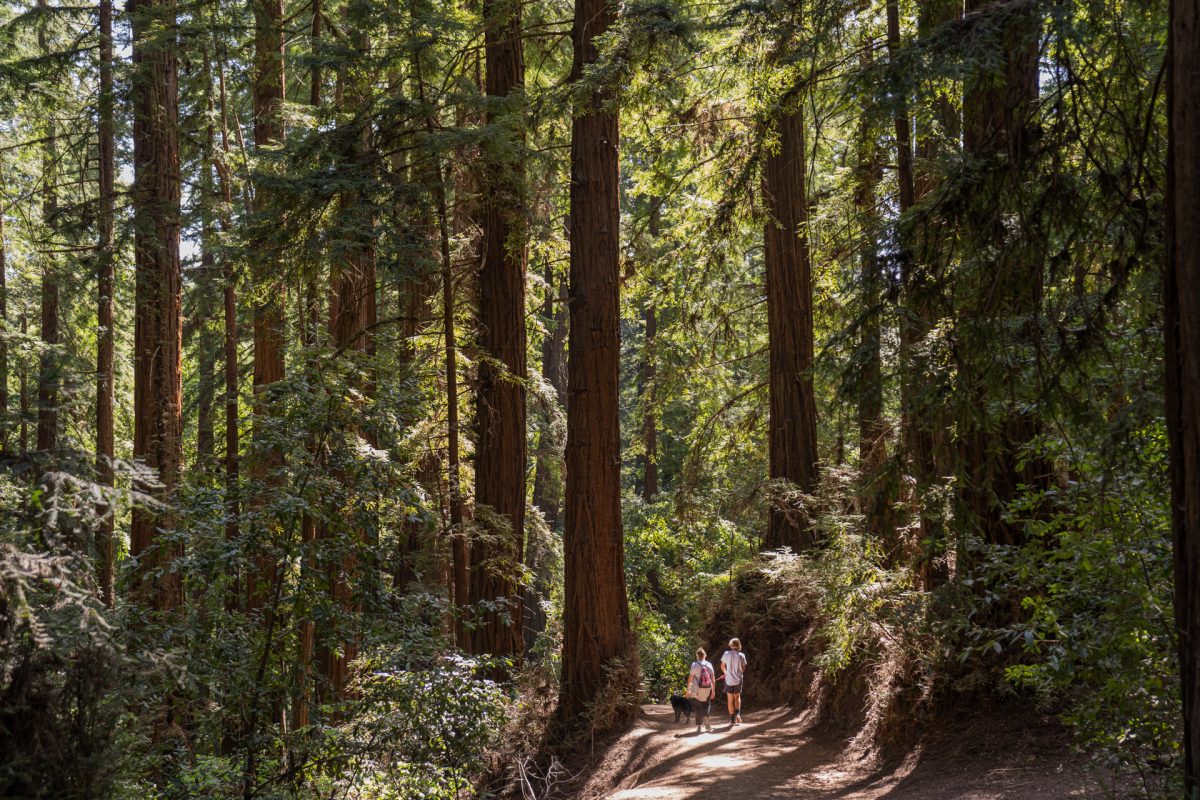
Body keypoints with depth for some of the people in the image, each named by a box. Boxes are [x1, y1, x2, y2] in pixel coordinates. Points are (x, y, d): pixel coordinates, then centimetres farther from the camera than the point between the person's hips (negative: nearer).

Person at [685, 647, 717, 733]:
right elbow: (713, 679, 1)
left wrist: (688, 690, -2)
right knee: (705, 707, 19)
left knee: (698, 708, 7)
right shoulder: (709, 665, -1)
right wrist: (713, 690, 8)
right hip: (707, 690, 2)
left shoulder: (695, 665, -9)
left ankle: (698, 727, 6)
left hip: (697, 691, -2)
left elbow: (690, 678, -9)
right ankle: (706, 723, 8)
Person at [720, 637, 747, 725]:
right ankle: (738, 714, 0)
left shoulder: (727, 654, -8)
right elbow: (743, 668, 1)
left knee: (730, 700, 10)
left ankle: (732, 720, 10)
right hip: (738, 679, 1)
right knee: (737, 697, 20)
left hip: (729, 680, -1)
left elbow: (722, 666, 2)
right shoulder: (741, 655, -7)